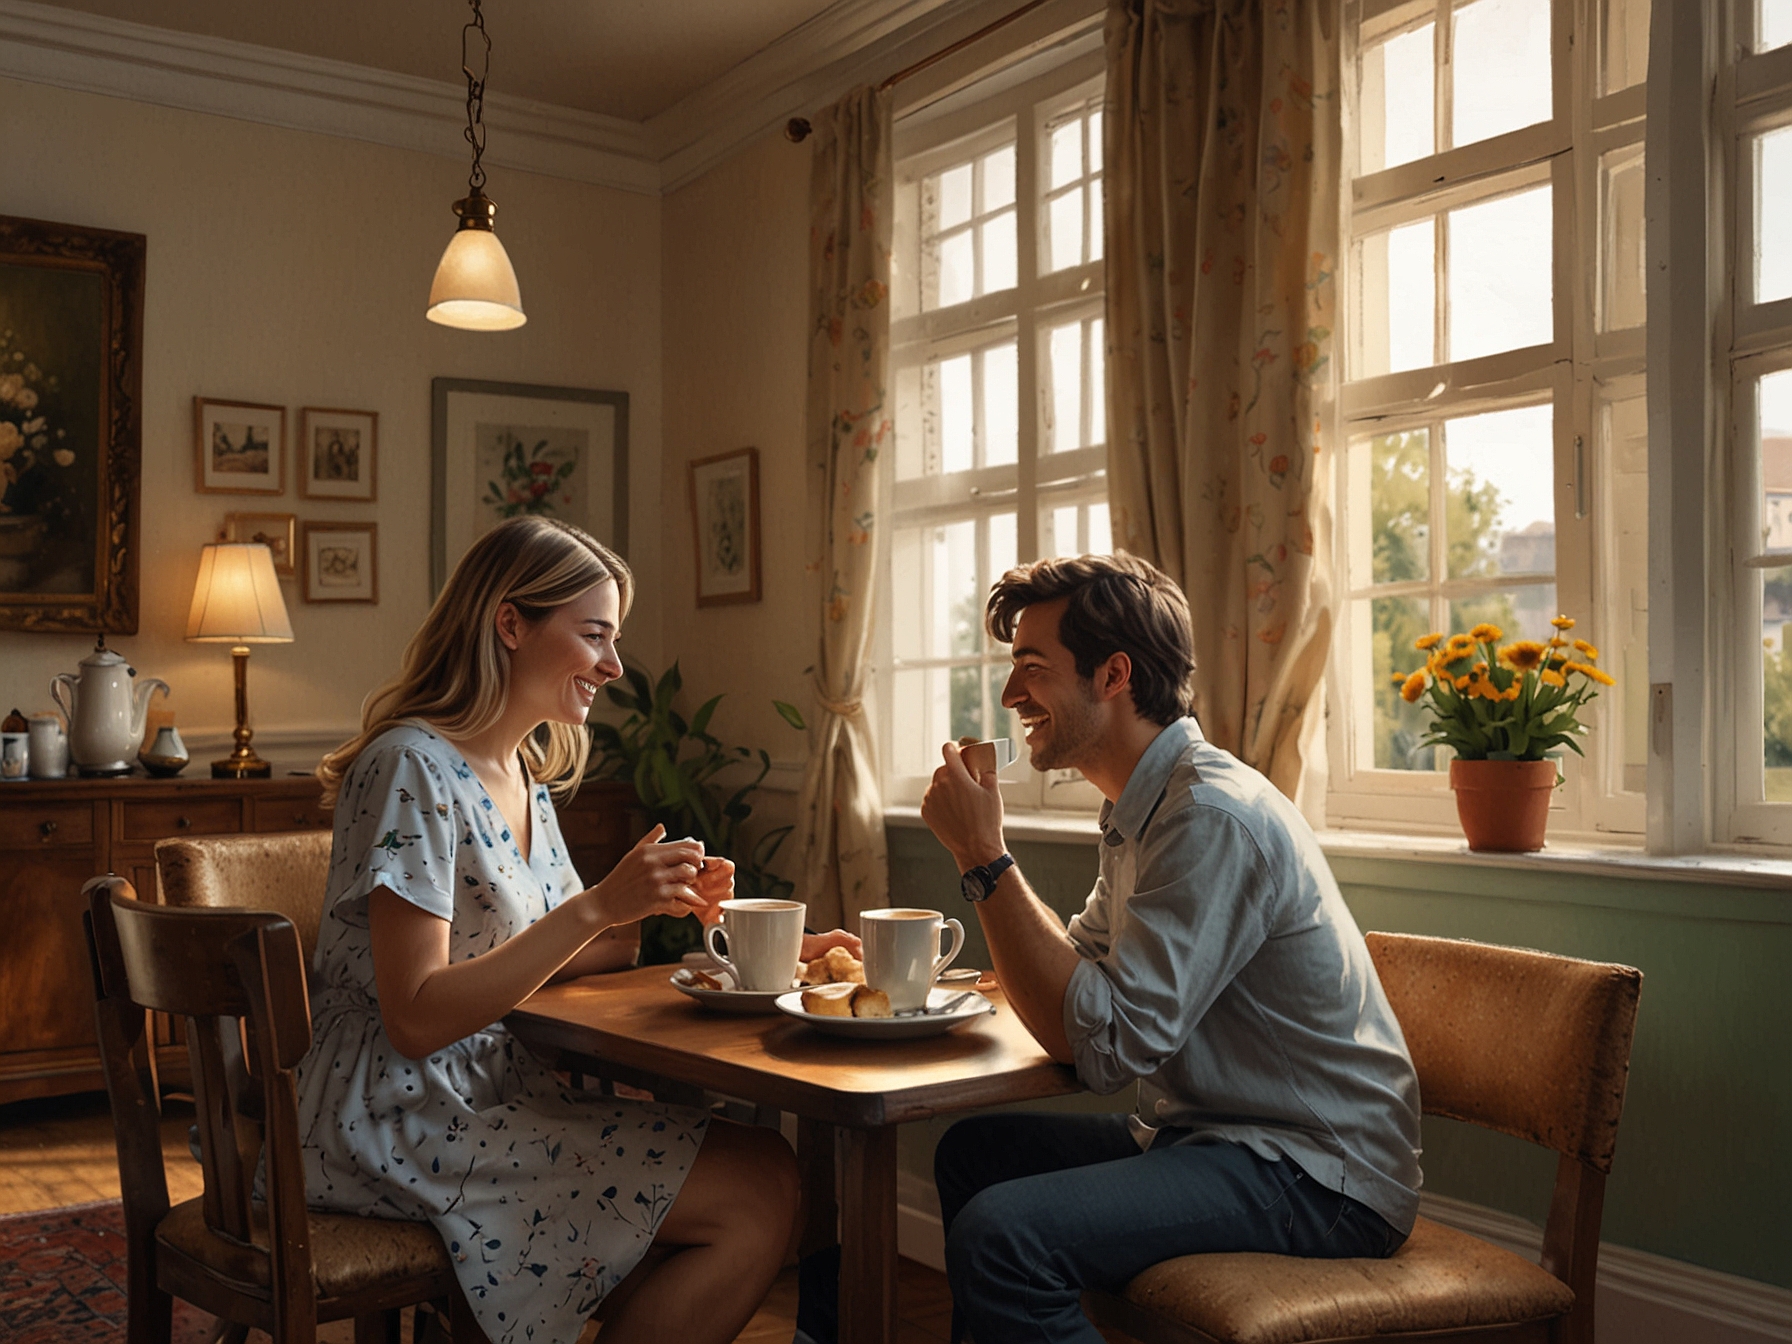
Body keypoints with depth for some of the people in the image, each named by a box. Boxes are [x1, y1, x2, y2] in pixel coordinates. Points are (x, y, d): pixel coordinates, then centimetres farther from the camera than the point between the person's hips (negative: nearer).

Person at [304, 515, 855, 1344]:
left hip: (490, 1095, 9)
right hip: (400, 1127, -8)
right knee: (756, 1196, -15)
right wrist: (598, 906, -25)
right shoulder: (414, 766, -16)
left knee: (764, 1166, -7)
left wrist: (647, 907, -3)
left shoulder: (526, 776, 12)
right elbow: (416, 1018, -21)